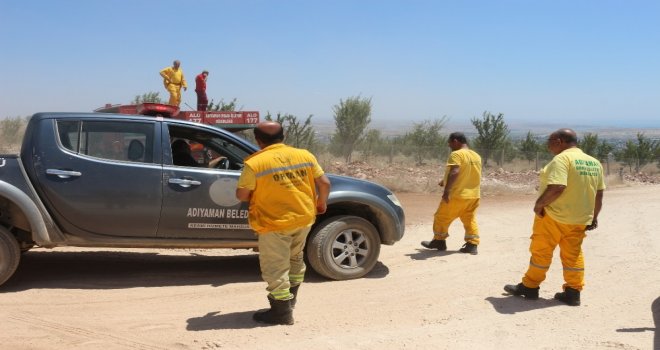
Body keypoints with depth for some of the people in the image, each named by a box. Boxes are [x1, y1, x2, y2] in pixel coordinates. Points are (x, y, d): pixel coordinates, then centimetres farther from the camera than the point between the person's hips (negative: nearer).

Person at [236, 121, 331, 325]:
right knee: (295, 259, 25)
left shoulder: (254, 164, -13)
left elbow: (241, 195, -7)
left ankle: (282, 312, 11)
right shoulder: (305, 155, 1)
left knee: (276, 268, 6)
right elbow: (324, 183, 2)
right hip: (304, 218, 6)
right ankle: (289, 299, 39)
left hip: (275, 223, -6)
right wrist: (321, 203, 19)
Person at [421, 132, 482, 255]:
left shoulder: (457, 154, -13)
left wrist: (447, 190, -29)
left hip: (457, 195, -8)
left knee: (442, 217, 7)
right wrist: (445, 181, 29)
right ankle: (472, 245, 5)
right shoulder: (476, 156, 14)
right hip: (474, 195, 8)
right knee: (470, 220, 11)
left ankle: (439, 241, 18)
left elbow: (454, 172, -28)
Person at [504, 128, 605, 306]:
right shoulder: (595, 163, 8)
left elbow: (557, 187, -29)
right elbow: (599, 194, 12)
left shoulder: (562, 158, -17)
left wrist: (540, 203, -16)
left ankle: (529, 287, 17)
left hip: (554, 216, -7)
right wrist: (593, 217, 19)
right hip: (580, 219, 7)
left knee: (541, 252, 6)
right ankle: (573, 293, 16)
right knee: (573, 255, 14)